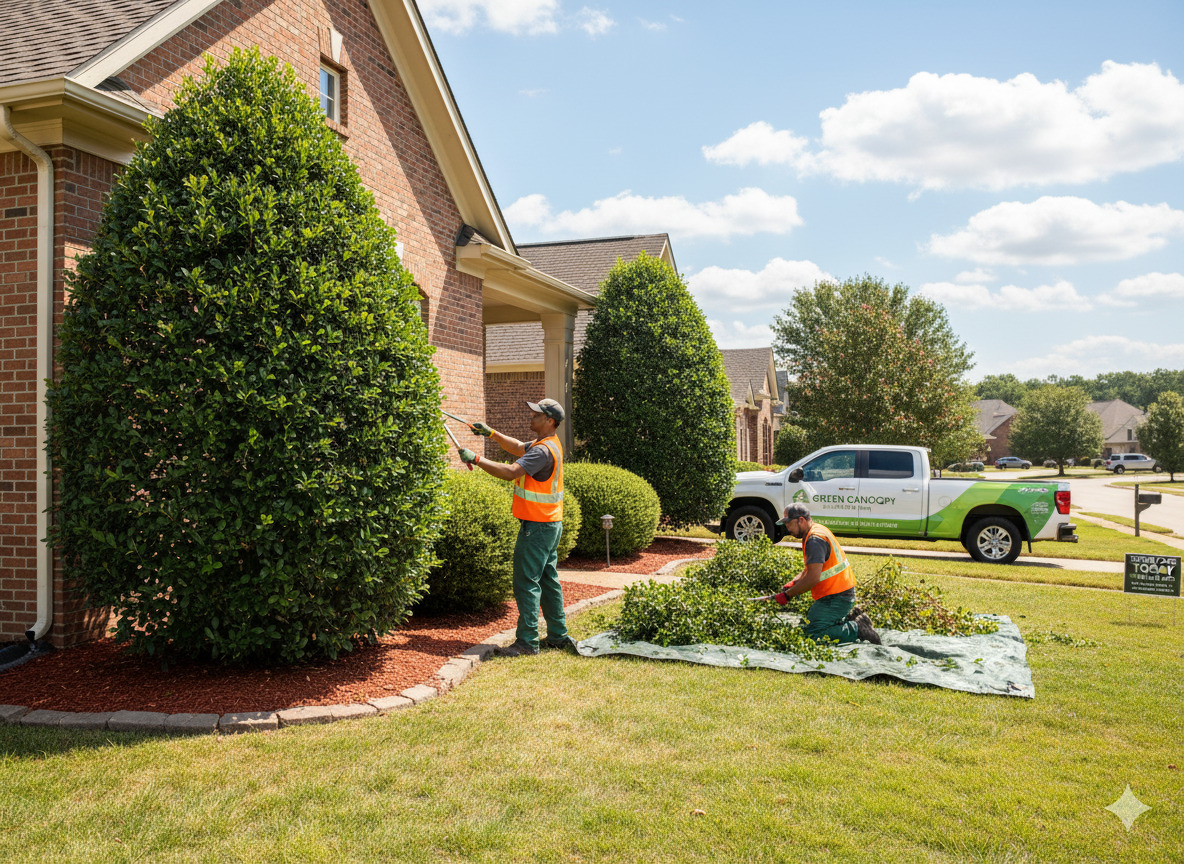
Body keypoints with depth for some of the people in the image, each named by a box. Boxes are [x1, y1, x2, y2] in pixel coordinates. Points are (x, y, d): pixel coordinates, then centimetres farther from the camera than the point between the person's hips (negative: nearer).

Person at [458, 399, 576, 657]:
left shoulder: (543, 451, -20)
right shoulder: (549, 443, 13)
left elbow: (510, 472, -30)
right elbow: (518, 448, 28)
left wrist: (476, 459, -24)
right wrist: (492, 434, 17)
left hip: (537, 527, -10)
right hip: (550, 524, 10)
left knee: (527, 583, -7)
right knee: (548, 580, 15)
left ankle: (527, 641, -4)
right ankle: (558, 636, 22)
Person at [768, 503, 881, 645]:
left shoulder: (815, 540, -20)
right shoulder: (817, 530, 14)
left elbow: (813, 578, -25)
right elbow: (810, 568, 21)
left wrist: (788, 595, -16)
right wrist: (793, 583, 6)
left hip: (836, 599, -10)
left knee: (813, 634, -15)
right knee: (808, 622, 17)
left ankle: (857, 629, -11)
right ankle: (851, 618, 14)